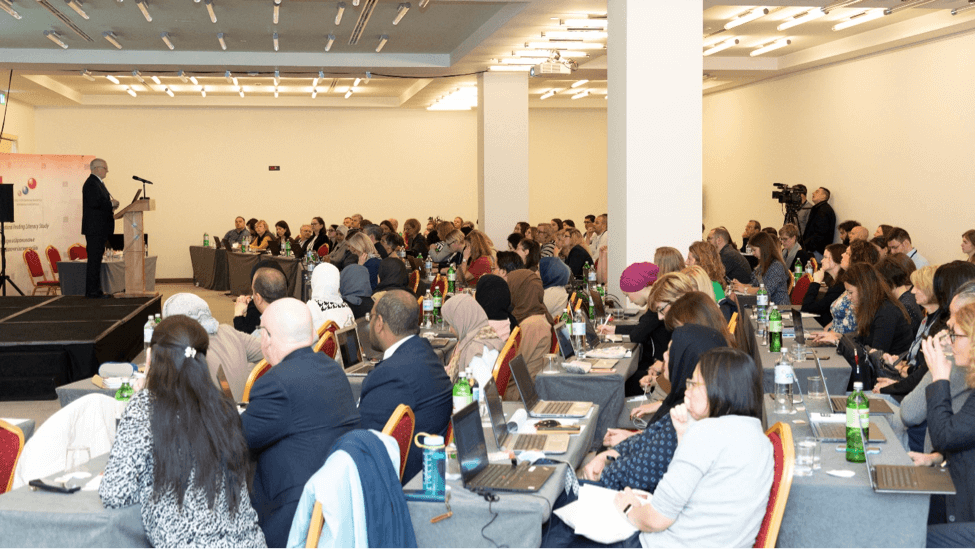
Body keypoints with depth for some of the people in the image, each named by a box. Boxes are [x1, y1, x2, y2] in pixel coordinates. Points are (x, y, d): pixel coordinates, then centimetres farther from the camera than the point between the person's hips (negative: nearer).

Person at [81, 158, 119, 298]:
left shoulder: (98, 183, 21)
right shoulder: (91, 183, -13)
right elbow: (94, 202, -24)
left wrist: (111, 204, 7)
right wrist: (111, 204, -14)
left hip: (99, 229, 11)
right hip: (94, 228, -11)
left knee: (96, 259, 11)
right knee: (94, 259, -9)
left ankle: (95, 290, 15)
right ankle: (92, 291, -8)